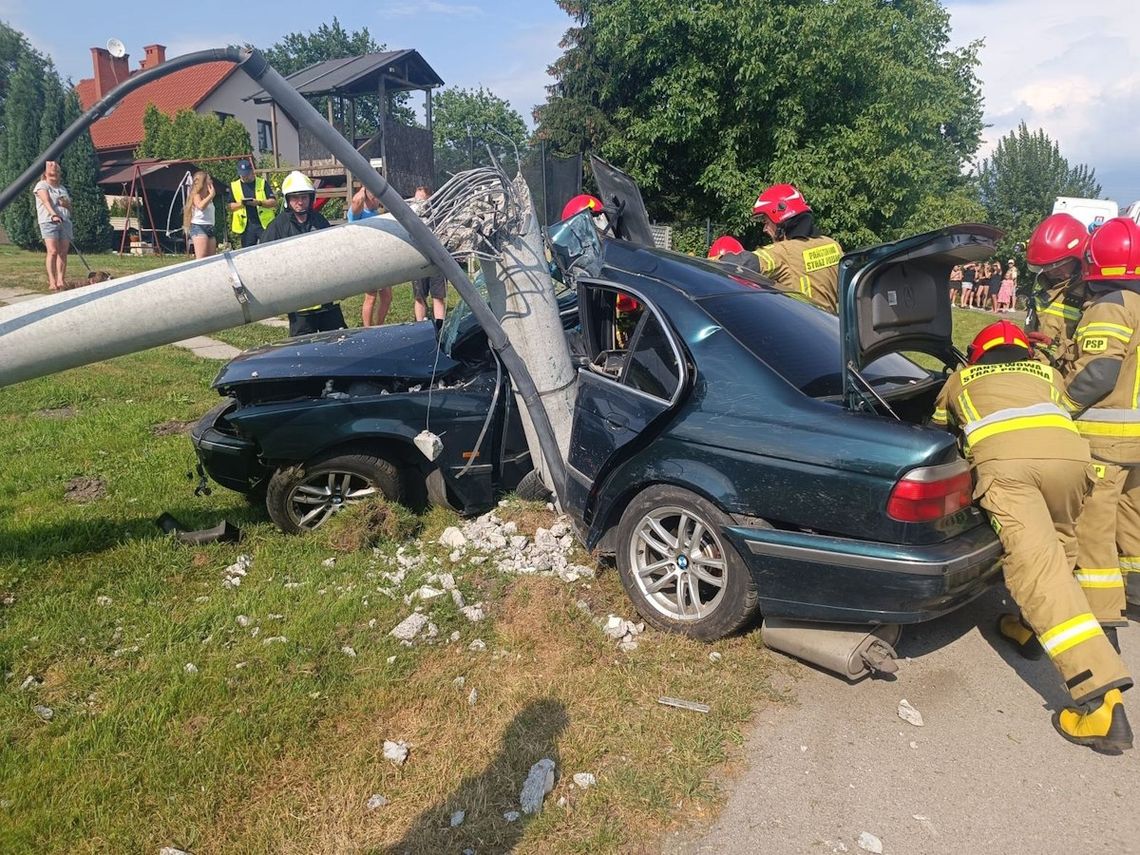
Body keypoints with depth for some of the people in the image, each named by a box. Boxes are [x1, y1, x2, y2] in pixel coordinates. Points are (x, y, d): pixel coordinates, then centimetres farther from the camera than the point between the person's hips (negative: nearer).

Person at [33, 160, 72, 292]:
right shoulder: (41, 185, 7)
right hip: (49, 221, -5)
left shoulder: (63, 189, 25)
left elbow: (70, 208, 25)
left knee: (63, 252, -4)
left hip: (65, 222, 5)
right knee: (53, 251, -16)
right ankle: (52, 281, -19)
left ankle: (61, 280, -5)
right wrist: (54, 215, -28)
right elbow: (46, 201, -11)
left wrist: (66, 204, 0)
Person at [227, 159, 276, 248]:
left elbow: (273, 202, -1)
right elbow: (230, 207, 7)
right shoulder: (234, 186, 10)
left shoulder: (262, 183, 5)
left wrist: (259, 202, -18)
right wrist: (241, 204, -13)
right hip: (246, 226, 2)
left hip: (264, 224, -2)